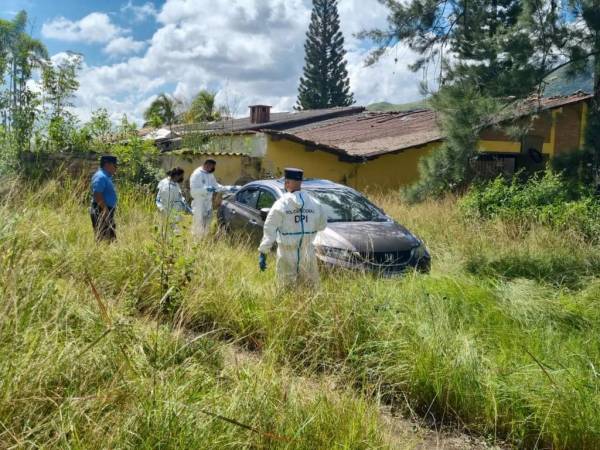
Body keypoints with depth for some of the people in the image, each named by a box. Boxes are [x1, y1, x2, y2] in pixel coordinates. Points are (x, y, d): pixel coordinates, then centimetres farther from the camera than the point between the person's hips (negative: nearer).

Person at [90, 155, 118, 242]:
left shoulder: (106, 177, 17)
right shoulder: (101, 177, -15)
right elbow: (97, 196, -24)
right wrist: (106, 210, -25)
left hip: (107, 212, 11)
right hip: (102, 212, -11)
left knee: (111, 238, 13)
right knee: (103, 239, -10)